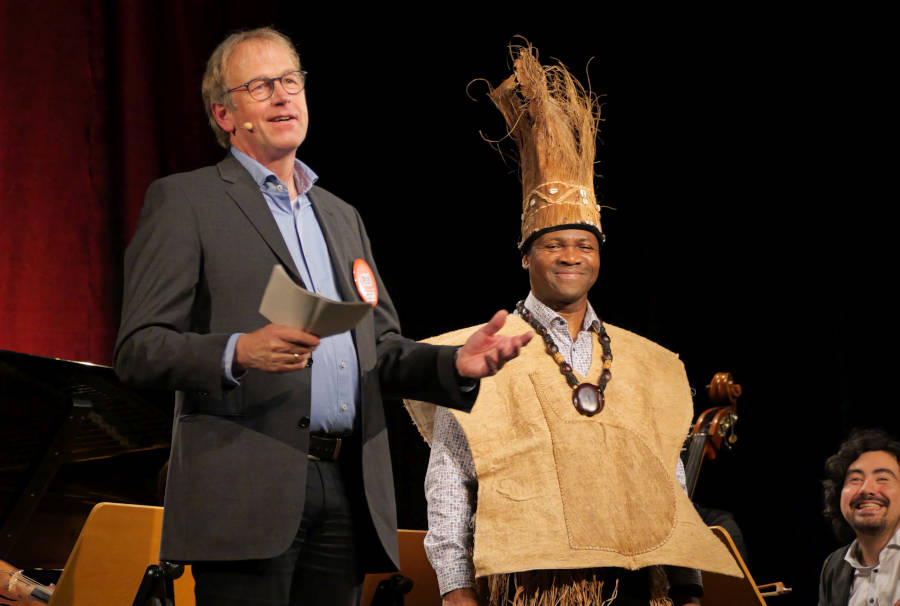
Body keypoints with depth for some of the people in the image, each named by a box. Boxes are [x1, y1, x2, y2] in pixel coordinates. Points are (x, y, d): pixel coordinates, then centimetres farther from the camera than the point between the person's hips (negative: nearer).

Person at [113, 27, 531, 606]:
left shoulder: (342, 217, 25)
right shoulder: (184, 201, 4)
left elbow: (383, 351, 24)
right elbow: (138, 350, -4)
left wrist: (456, 364, 3)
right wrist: (239, 353, -22)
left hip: (346, 493, 6)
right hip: (247, 489, -6)